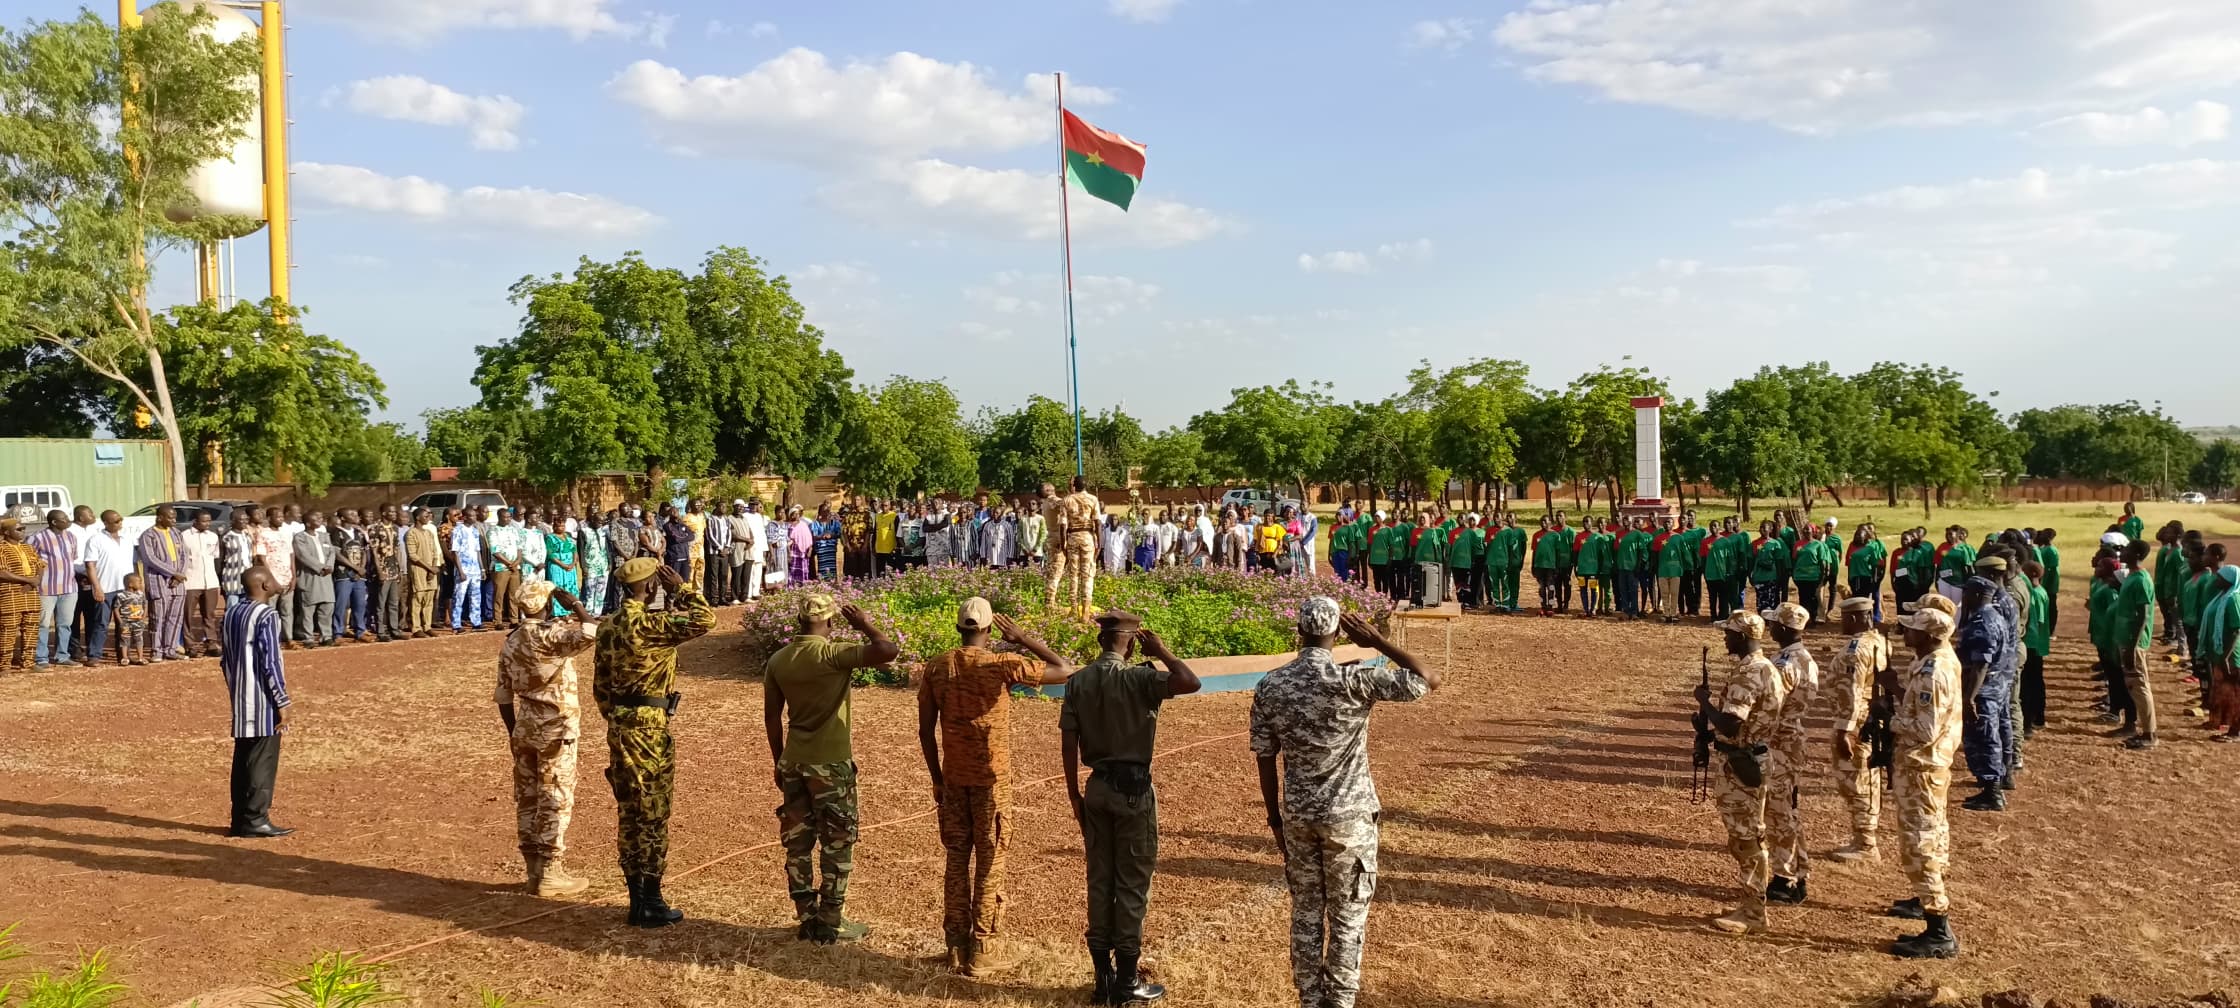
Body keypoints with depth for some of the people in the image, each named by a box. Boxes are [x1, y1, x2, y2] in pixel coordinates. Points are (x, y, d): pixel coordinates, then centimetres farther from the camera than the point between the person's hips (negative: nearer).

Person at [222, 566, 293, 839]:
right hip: (263, 703, -9)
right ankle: (255, 820, 0)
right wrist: (282, 702, -15)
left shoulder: (232, 614, 10)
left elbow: (226, 660, 15)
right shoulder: (266, 615, -16)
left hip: (240, 702, 9)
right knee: (263, 762, -2)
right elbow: (270, 663, -19)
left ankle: (240, 819, 19)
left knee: (243, 760, 14)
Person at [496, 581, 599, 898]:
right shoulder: (547, 635, -17)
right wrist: (575, 605, -14)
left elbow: (504, 695, 11)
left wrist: (513, 732, 19)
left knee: (527, 799, 12)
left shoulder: (510, 642, 7)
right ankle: (549, 875, 4)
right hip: (555, 731, -8)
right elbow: (590, 633, -31)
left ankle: (535, 871, 20)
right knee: (556, 800, 0)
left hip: (525, 729, 8)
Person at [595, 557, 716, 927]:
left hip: (619, 726, 9)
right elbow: (704, 620, -24)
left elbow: (600, 685, 14)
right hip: (649, 728, -8)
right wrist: (682, 587, -12)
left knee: (629, 814, 13)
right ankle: (650, 905, 6)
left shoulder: (608, 627, 9)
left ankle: (637, 898, 21)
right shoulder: (649, 625, -18)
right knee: (652, 815, 0)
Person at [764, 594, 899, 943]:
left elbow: (772, 715, 8)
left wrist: (778, 760, 18)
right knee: (837, 844, 5)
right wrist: (864, 625, -9)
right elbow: (888, 651, -26)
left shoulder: (777, 660, 2)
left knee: (798, 842, 13)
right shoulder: (831, 654, -17)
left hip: (794, 763, 6)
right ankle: (831, 923, 10)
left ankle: (806, 918, 20)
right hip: (831, 764, -6)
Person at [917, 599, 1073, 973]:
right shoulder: (1001, 664, -13)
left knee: (956, 859, 13)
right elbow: (1066, 671, -9)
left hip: (953, 779, 4)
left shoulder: (936, 667, -1)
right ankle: (983, 952, 10)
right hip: (992, 778, -4)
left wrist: (937, 779, 14)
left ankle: (956, 947, 18)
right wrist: (1023, 638, -6)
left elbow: (926, 730, 3)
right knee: (990, 863, 5)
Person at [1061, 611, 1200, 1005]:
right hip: (1133, 788, -5)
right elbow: (1191, 683, -27)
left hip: (1097, 787, 5)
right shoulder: (1137, 678, -15)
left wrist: (1074, 794, 9)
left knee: (1099, 880, 13)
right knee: (1133, 882, 4)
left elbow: (1068, 742, 1)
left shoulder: (1077, 681, 1)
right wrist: (1161, 650, -11)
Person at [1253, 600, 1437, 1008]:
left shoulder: (1269, 686, -4)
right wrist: (1377, 641, -8)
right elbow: (1429, 680, -12)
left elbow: (1265, 761, 1)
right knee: (1348, 915, 10)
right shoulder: (1353, 680, -17)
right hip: (1349, 815, -3)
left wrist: (1276, 819, 12)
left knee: (1305, 913, 15)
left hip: (1298, 816, 4)